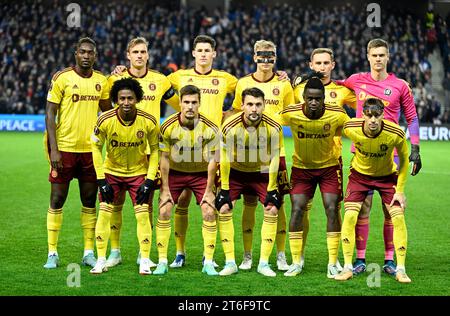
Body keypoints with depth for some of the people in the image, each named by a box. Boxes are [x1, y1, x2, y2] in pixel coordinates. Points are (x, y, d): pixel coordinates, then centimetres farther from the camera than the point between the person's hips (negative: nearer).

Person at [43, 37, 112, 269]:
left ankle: (89, 253, 15)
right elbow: (50, 114, -6)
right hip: (64, 148, -4)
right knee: (57, 201, 0)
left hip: (91, 149, 4)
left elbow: (108, 112, 21)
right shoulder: (61, 78, -5)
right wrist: (53, 149, -12)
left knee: (89, 202, 8)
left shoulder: (101, 81, 7)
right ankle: (52, 253, 8)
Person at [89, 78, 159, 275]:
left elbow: (154, 150, -6)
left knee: (143, 214, -8)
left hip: (139, 172, 0)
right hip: (111, 171, 0)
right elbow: (96, 147, -7)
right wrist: (101, 180, -11)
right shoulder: (105, 120, -21)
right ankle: (101, 261, 4)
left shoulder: (148, 122, -19)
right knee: (104, 213, -6)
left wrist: (149, 180, -12)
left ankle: (145, 261, 2)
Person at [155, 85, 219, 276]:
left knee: (209, 213, -11)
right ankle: (162, 262, 0)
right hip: (174, 172, 0)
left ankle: (208, 263, -1)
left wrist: (209, 190, -10)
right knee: (164, 211, -10)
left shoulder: (210, 129, -20)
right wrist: (165, 188, -9)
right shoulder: (168, 126, -19)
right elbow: (164, 158, -10)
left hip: (201, 174, 0)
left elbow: (212, 160, -11)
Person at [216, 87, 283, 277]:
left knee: (272, 210, -12)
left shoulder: (273, 128, -23)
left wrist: (272, 190, -11)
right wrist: (224, 190, -14)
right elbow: (224, 158, -15)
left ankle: (264, 263, -3)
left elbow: (274, 159, -12)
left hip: (262, 172, 0)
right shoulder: (230, 126, -25)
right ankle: (230, 262, -4)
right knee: (224, 209, -12)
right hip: (235, 171, 0)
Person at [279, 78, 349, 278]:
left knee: (332, 210, -9)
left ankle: (333, 263, 0)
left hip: (329, 166, 0)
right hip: (301, 166, 0)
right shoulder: (290, 114, -24)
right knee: (297, 210, -8)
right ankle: (296, 262, 3)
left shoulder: (337, 115, -23)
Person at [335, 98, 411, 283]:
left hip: (387, 176, -1)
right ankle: (348, 268, -3)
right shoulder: (350, 128, -27)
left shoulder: (395, 133, -29)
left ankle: (400, 270, -1)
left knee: (398, 217, -12)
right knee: (350, 216, -13)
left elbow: (404, 159, -10)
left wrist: (400, 190, -9)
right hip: (359, 174, 1)